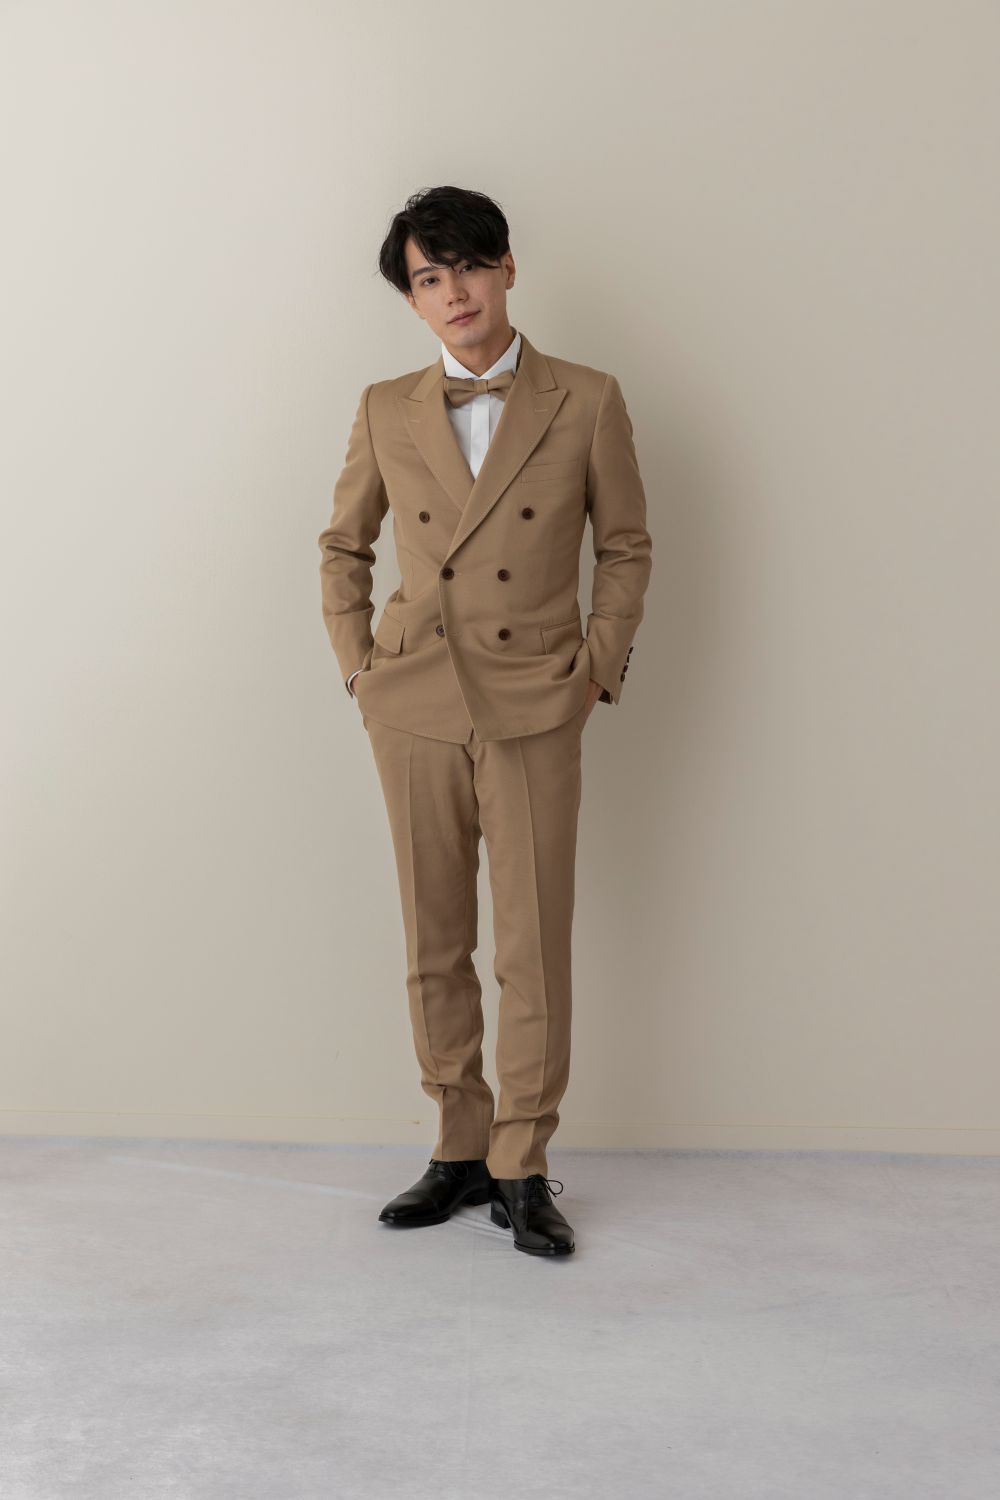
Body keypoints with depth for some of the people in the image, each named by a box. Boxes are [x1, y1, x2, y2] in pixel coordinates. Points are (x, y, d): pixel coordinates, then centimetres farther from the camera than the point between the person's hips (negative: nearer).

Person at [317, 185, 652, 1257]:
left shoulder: (587, 403, 0)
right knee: (435, 947, 8)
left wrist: (599, 666, -1)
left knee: (534, 950, -1)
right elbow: (342, 545, 16)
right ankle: (459, 1150, 22)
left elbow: (627, 547, 8)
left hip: (535, 713, -2)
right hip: (415, 710, 2)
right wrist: (359, 666, 6)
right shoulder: (387, 411, 5)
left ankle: (521, 1169, 12)